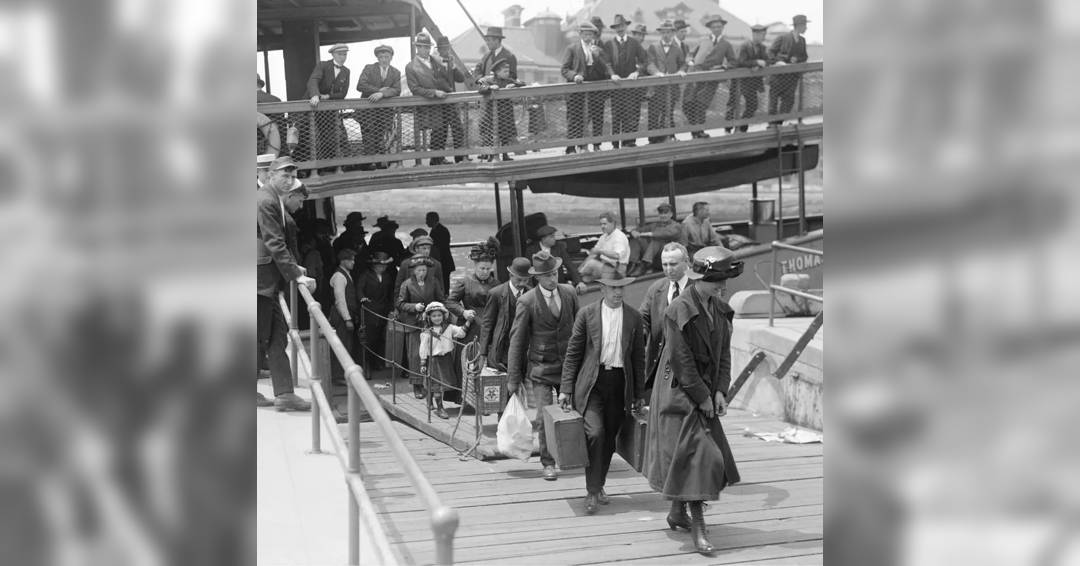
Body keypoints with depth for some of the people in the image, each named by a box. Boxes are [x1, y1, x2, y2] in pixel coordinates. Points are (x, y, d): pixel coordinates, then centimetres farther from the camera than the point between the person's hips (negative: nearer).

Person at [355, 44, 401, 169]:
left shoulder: (396, 73, 9)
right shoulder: (368, 68, 3)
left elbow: (397, 90, -7)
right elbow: (360, 86, -11)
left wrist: (382, 94, -23)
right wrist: (379, 90, -15)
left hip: (385, 111, 2)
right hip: (368, 110, -2)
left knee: (380, 139, 2)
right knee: (369, 139, -6)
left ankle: (381, 163, 5)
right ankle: (368, 164, -4)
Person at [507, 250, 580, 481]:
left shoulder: (570, 294, 1)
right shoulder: (527, 302, -10)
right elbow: (517, 341, -5)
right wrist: (513, 378, -5)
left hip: (569, 365, 3)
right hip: (540, 369, -3)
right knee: (544, 418, -5)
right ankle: (548, 463, 10)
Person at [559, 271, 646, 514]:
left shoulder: (633, 318, 5)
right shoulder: (587, 314, 0)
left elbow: (639, 358, 10)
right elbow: (573, 353, 2)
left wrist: (639, 394, 9)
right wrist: (566, 389, -1)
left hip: (620, 384, 2)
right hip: (592, 382, -2)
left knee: (609, 438, 8)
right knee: (595, 432, -16)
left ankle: (599, 485, 28)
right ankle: (592, 491, -7)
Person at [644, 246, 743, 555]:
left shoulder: (720, 309, 5)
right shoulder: (678, 310, -17)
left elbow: (724, 352, 8)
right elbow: (681, 360, -18)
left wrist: (720, 391, -3)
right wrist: (702, 397, -15)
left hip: (705, 393, 7)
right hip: (678, 393, -7)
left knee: (710, 455, 12)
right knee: (695, 454, -12)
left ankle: (677, 512, 28)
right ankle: (697, 526, -7)